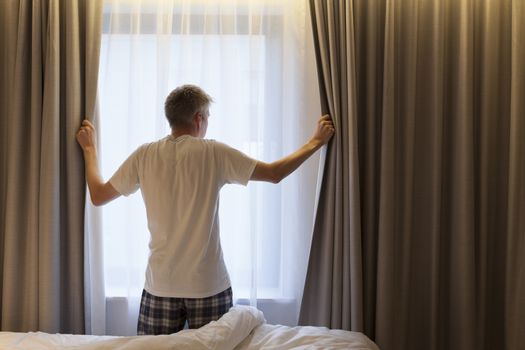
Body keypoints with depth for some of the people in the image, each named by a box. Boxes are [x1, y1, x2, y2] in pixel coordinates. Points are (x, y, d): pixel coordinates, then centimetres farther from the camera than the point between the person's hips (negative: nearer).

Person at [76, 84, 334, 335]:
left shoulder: (145, 155, -2)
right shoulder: (214, 153, -8)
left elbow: (98, 196, 9)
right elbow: (275, 173, -3)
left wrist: (89, 148, 24)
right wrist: (316, 142, 10)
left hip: (160, 286, 2)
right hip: (209, 285, -2)